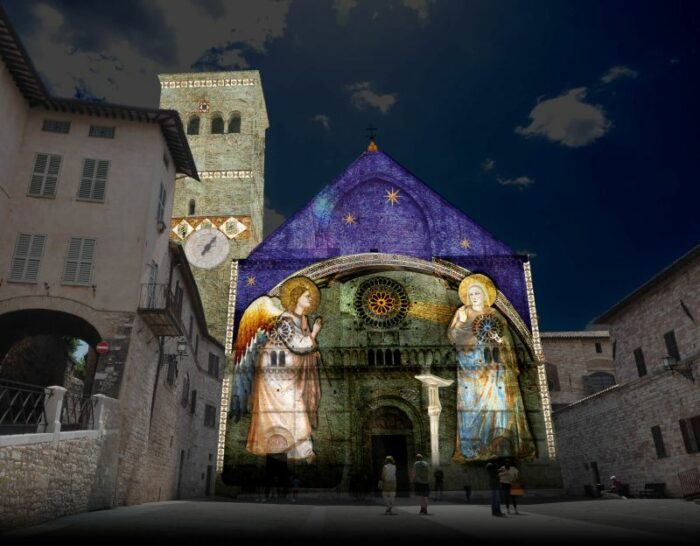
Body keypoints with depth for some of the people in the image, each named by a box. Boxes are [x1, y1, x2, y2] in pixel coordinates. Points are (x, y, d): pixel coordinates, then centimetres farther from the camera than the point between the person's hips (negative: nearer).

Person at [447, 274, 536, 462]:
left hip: (495, 367, 2)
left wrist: (512, 366, 4)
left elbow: (506, 340, 13)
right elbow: (452, 336, -2)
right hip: (472, 366, -2)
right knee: (473, 403, -7)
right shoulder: (462, 312, 7)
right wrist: (461, 322, -17)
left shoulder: (495, 315, 13)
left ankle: (501, 445, 3)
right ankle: (472, 449, -5)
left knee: (498, 402, -4)